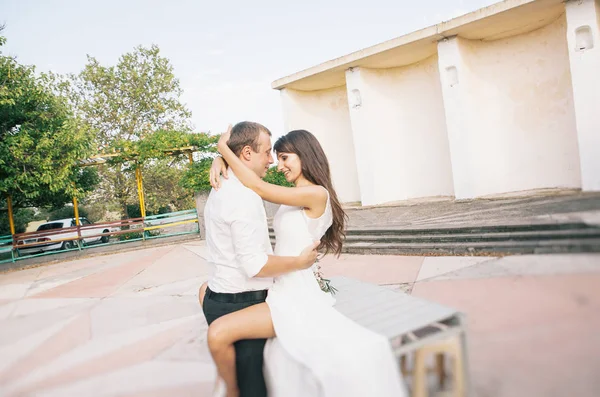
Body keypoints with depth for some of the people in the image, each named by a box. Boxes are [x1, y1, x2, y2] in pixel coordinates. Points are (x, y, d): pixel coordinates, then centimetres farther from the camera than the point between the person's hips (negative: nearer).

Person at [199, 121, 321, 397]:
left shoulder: (221, 189, 11)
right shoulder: (244, 195, -21)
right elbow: (255, 265, -24)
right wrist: (300, 261, -13)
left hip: (220, 298, 10)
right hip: (241, 304, -10)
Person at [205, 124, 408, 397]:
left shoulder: (316, 194, -16)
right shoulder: (293, 195, 10)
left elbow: (258, 188, -20)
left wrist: (223, 147, -10)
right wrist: (220, 161, -11)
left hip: (297, 294, -10)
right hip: (281, 285, 10)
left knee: (218, 334, -22)